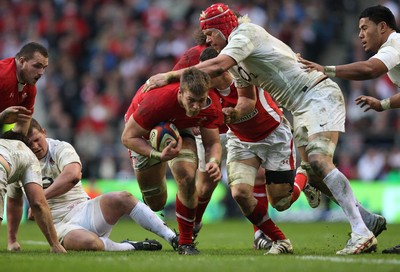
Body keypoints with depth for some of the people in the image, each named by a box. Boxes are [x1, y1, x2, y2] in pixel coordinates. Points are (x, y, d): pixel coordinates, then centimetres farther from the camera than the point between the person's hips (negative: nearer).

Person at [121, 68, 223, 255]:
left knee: (187, 178, -22)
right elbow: (128, 137, -31)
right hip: (143, 130, -2)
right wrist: (158, 155, -45)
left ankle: (186, 243, -9)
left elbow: (212, 142, -15)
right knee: (155, 204, 2)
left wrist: (213, 161, -38)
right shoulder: (157, 100, -43)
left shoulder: (212, 105, -30)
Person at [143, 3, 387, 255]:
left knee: (319, 161, -24)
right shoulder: (237, 59, 16)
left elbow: (217, 66, -28)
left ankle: (362, 233, -28)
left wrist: (170, 76, -25)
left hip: (319, 95, -10)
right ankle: (369, 219, 13)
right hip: (302, 109, 10)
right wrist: (237, 112, -3)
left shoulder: (245, 32, -13)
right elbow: (248, 99, 22)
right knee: (313, 176, 5)